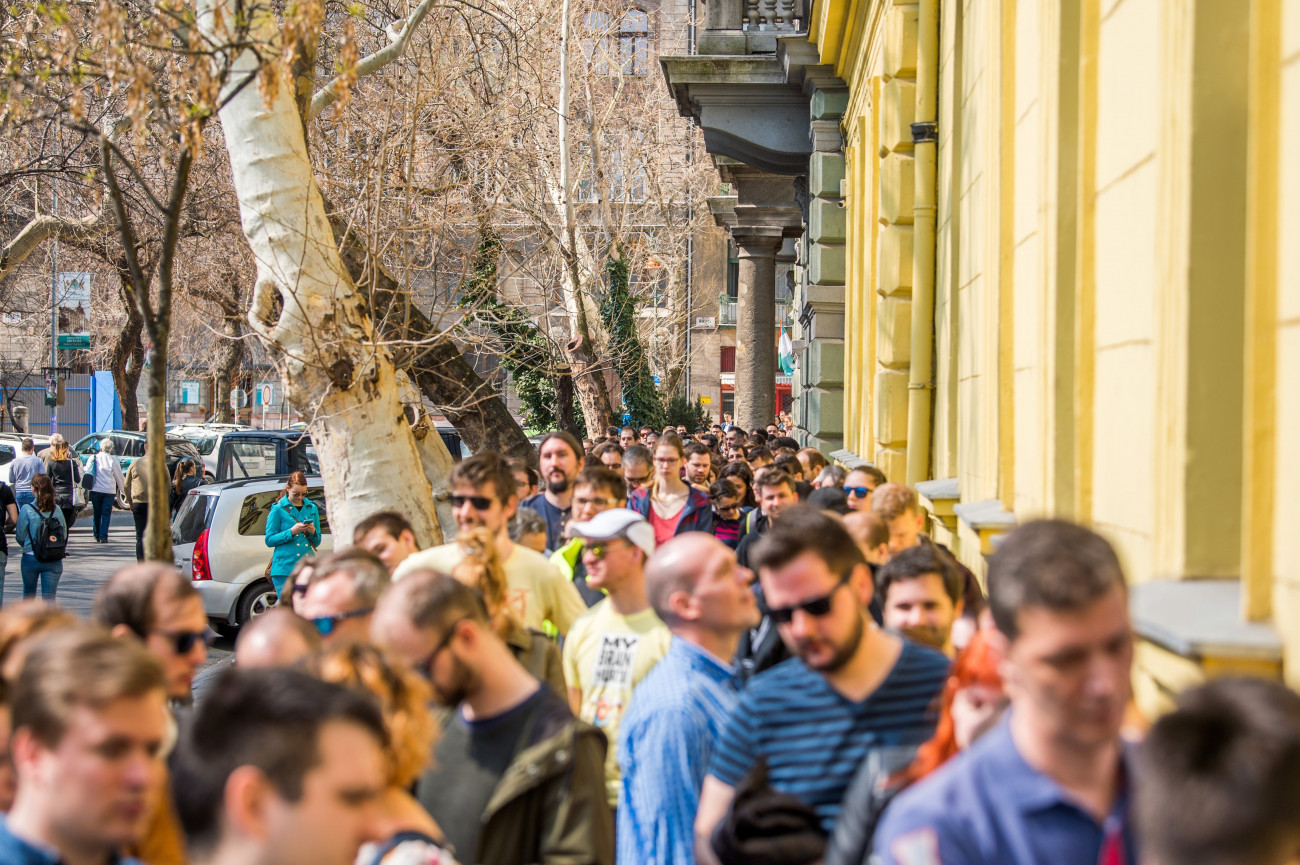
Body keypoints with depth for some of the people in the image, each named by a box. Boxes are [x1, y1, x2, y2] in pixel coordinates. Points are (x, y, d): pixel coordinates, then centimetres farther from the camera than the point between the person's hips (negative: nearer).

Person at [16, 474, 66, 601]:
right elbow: (64, 535, 4)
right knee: (49, 597, 0)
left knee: (28, 595, 19)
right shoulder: (57, 510, -1)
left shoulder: (27, 510, -8)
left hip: (30, 558, -1)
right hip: (54, 561, 1)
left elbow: (20, 537, -3)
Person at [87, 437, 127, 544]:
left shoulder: (93, 458, 0)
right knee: (106, 513, 0)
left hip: (95, 490, 2)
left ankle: (97, 536, 17)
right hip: (109, 490, -2)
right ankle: (103, 536, -8)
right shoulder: (113, 460, -5)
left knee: (96, 513, 12)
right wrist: (123, 489, 13)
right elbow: (119, 476, 1)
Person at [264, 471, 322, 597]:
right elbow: (269, 540, 0)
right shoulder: (278, 509, 3)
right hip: (284, 569, -4)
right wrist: (291, 532, -12)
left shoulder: (312, 508, 15)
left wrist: (313, 533, -5)